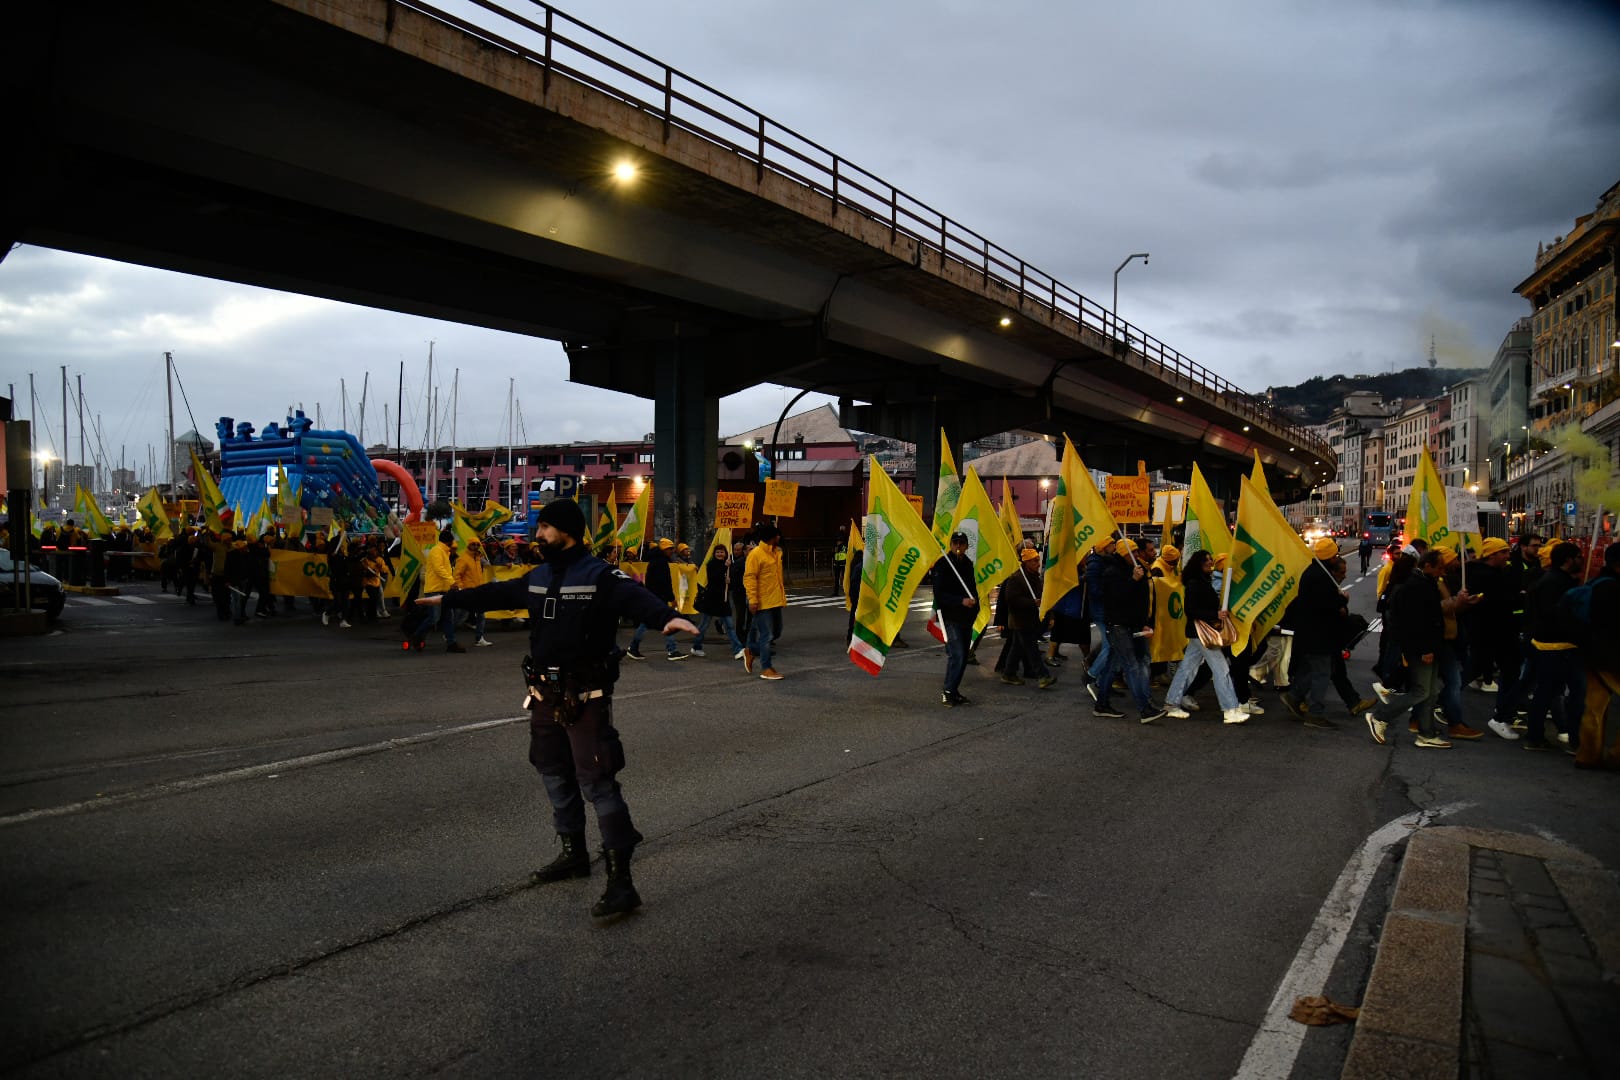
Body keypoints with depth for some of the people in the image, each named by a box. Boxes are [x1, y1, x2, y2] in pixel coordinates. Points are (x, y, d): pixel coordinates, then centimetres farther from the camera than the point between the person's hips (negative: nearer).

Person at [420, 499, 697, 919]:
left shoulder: (599, 575, -14)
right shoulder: (538, 577, 10)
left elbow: (635, 598, -32)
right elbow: (496, 594, 25)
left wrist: (668, 617, -52)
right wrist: (447, 598, 35)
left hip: (585, 697, -8)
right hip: (545, 695, 8)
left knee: (596, 782, -11)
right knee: (555, 774, 19)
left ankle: (621, 881, -7)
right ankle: (573, 853, 37)